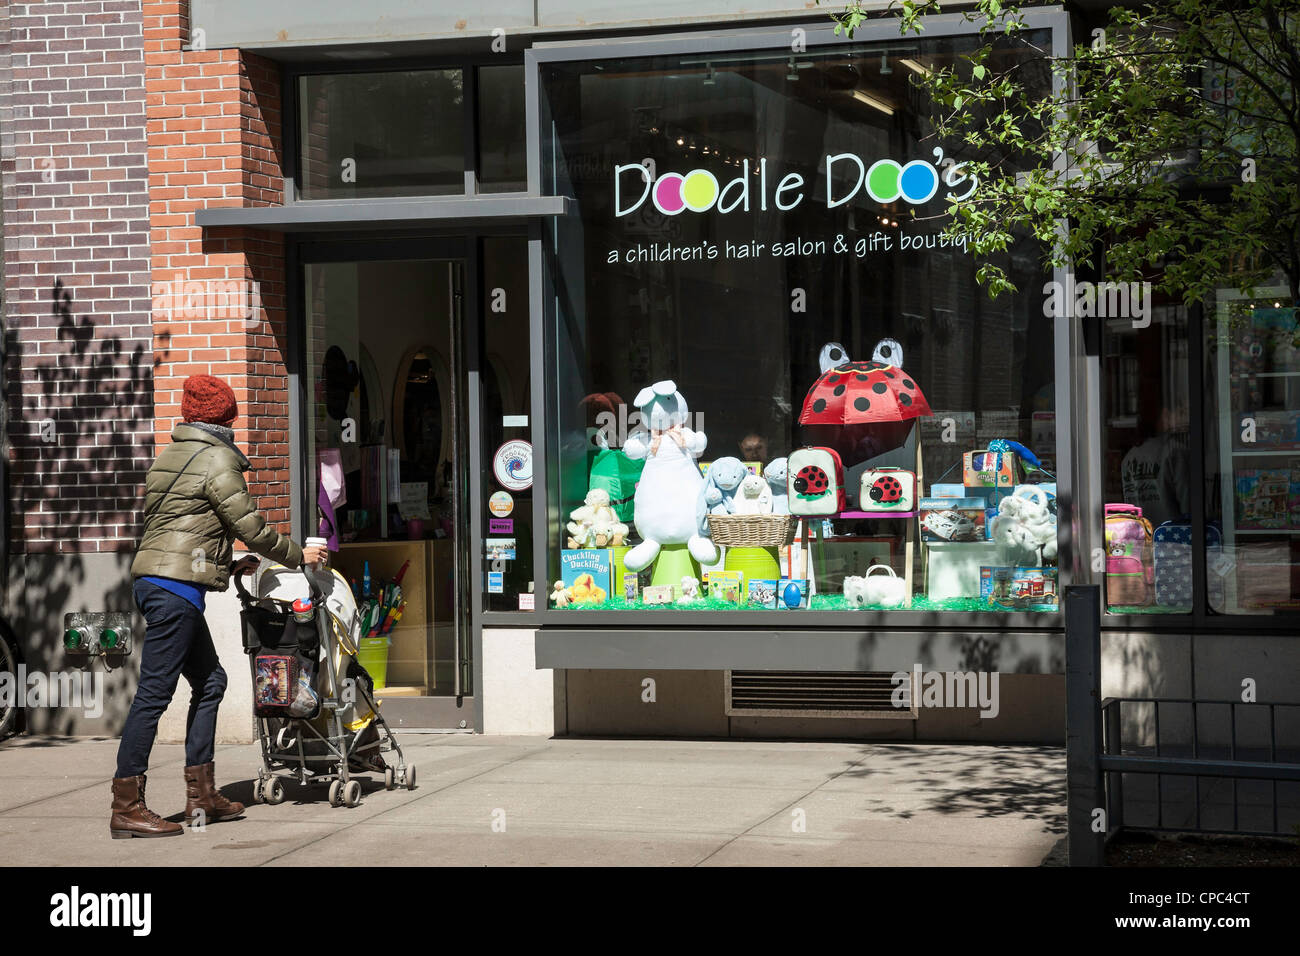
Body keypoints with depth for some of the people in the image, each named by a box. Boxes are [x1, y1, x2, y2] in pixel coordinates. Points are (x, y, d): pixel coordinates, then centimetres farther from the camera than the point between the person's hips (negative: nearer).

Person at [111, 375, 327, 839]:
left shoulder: (169, 456, 19)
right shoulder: (217, 459, -8)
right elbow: (250, 525, -7)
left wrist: (229, 562, 30)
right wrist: (298, 555, 7)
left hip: (152, 580, 10)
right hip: (177, 585, -10)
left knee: (209, 680, 15)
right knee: (154, 691, -9)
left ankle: (201, 795, 17)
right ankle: (126, 806, -9)